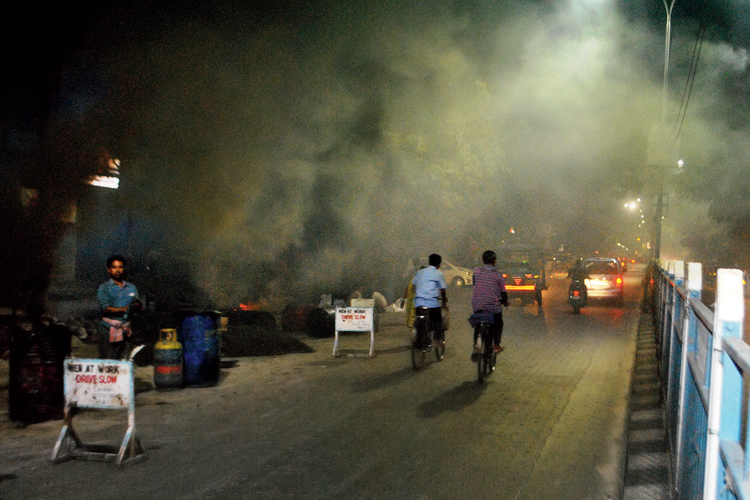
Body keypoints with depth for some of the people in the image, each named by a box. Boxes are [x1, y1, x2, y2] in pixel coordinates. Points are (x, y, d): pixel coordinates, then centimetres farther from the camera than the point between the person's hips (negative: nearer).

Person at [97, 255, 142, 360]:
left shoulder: (131, 287, 17)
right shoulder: (104, 288, 5)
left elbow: (138, 306, 10)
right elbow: (105, 308, -7)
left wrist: (136, 305, -14)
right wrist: (123, 309, -18)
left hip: (126, 328, 4)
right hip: (110, 327, -4)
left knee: (124, 362, 0)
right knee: (109, 362, -7)